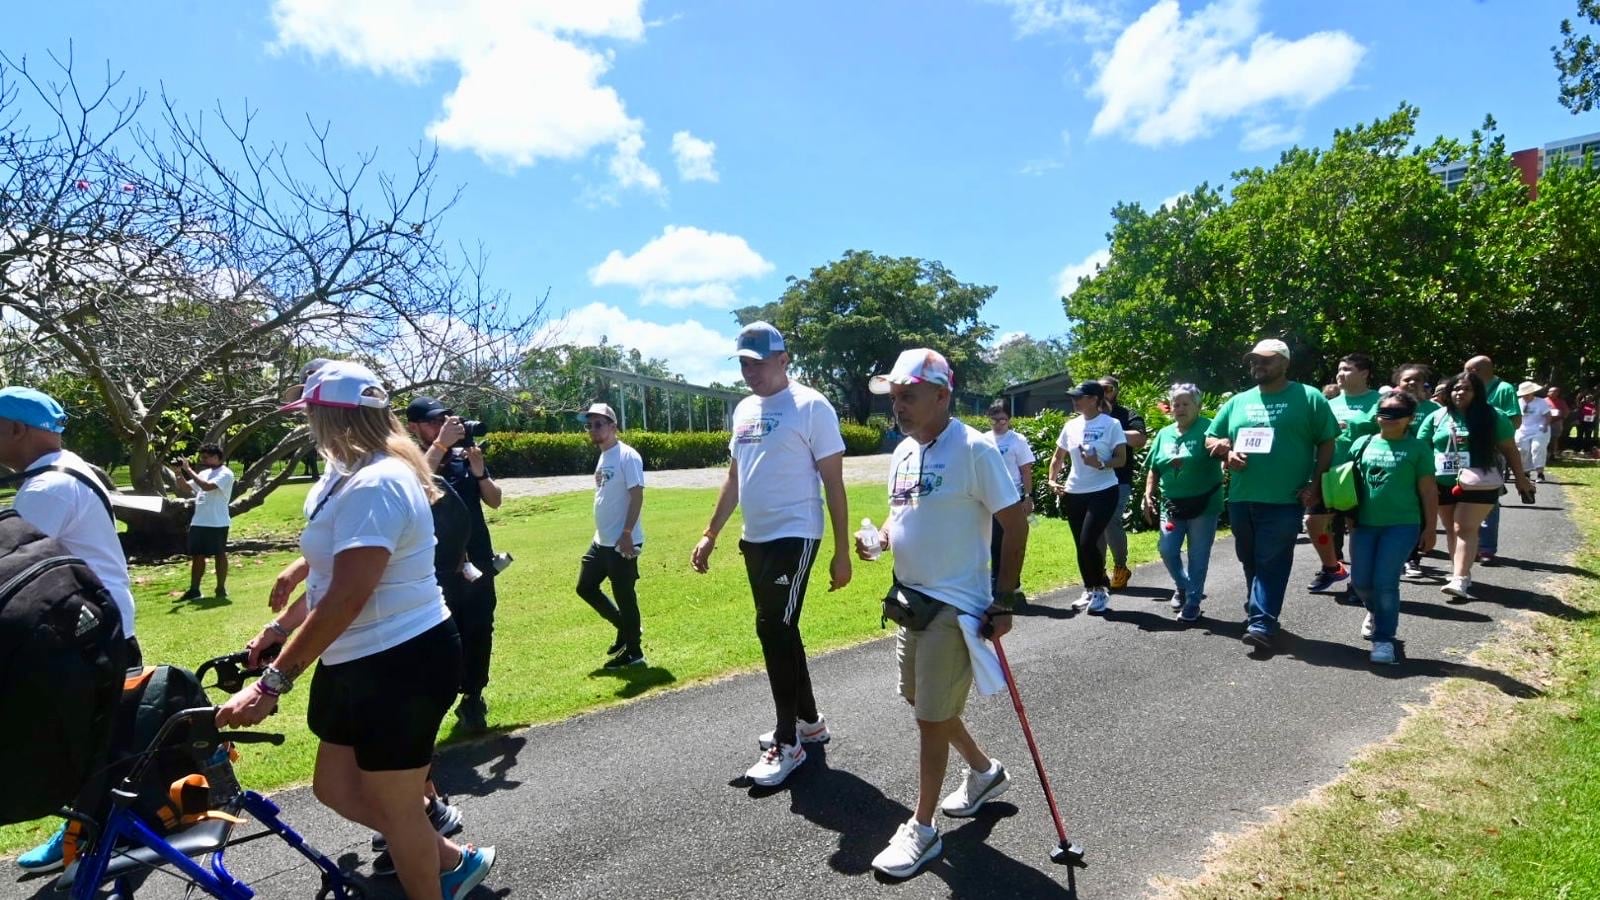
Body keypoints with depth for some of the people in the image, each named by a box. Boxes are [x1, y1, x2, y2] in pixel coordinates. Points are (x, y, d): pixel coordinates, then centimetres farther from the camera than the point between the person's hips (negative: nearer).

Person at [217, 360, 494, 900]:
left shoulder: (374, 484, -23)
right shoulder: (353, 475, 12)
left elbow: (348, 596, -28)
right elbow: (337, 569, 19)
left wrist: (274, 682, -25)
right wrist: (279, 627, 13)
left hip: (402, 664, -11)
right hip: (361, 661, 11)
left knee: (395, 805, 6)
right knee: (335, 787, 20)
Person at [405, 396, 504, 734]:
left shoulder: (465, 454, 4)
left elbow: (495, 501, 5)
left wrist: (479, 471, -11)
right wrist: (440, 443, -27)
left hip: (478, 561, 3)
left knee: (479, 633, 6)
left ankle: (472, 698, 19)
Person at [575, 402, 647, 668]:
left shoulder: (627, 456, -14)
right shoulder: (602, 457, 14)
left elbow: (637, 495, -19)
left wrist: (626, 533, -23)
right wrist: (602, 533, 20)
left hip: (622, 542, -9)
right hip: (601, 541, 10)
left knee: (624, 596, 0)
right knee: (585, 587, 15)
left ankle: (633, 652, 15)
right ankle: (624, 627, 30)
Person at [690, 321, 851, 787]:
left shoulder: (811, 406, -10)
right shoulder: (744, 410, 12)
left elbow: (833, 483, -10)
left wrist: (842, 552, -11)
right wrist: (710, 534, 17)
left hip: (794, 537, -8)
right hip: (754, 538, 8)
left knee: (774, 630, -7)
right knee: (779, 631, 15)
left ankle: (787, 742, 7)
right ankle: (809, 721, 31)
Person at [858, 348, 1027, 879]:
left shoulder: (972, 449, -18)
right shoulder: (903, 451, 7)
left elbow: (1015, 523, -15)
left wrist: (1003, 602, -15)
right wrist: (880, 539, -2)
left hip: (955, 606, -9)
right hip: (911, 598, 9)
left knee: (931, 716, 0)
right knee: (921, 702, 21)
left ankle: (921, 830, 18)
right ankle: (984, 771, 44)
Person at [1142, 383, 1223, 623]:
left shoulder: (1208, 428, -7)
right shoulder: (1164, 434, 9)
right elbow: (1154, 469, 14)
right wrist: (1148, 495, 7)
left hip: (1203, 504, -4)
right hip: (1171, 505, 5)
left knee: (1198, 555, 4)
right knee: (1167, 550, 6)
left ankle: (1193, 601, 18)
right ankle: (1183, 586, 33)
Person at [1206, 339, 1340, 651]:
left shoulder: (1309, 398, 1)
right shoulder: (1238, 401, 12)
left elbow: (1327, 443, 1)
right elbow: (1210, 439, 18)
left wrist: (1316, 485, -7)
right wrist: (1226, 452, -4)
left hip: (1284, 499, -5)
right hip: (1240, 498, 5)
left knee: (1272, 563, -5)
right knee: (1250, 561, 15)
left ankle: (1262, 623, -4)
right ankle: (1258, 612, 32)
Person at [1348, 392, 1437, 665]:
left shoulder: (1417, 448, -1)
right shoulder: (1362, 443, 7)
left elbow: (1428, 491, 0)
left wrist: (1429, 528, -2)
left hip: (1402, 525, -3)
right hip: (1364, 524, 4)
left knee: (1385, 583, -7)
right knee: (1360, 581, 8)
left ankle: (1384, 638, 9)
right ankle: (1376, 613, 40)